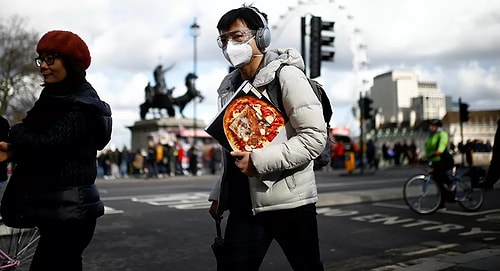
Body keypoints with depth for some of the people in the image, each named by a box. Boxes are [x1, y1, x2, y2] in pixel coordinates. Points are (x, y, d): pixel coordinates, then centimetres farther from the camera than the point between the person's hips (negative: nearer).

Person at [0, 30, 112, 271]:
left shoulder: (82, 106, -16)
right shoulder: (55, 98, 14)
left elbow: (47, 145, -24)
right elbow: (39, 143, 15)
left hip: (69, 211, -9)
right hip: (57, 210, 9)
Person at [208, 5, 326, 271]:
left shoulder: (286, 75, -8)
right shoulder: (229, 86, 10)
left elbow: (315, 136, -16)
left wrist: (260, 161, -21)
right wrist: (219, 194, 15)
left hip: (289, 202, -5)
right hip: (245, 204, 5)